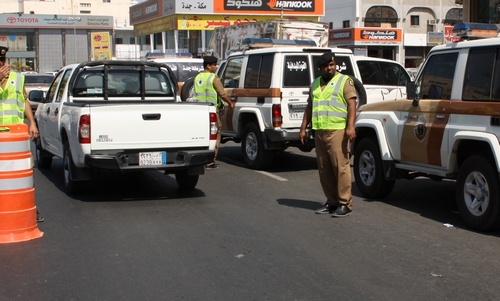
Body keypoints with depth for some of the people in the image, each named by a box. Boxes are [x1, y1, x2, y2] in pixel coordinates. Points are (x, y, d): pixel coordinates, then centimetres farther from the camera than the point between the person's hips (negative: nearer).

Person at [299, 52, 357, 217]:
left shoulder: (344, 81, 2)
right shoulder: (315, 84, 20)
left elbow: (352, 104, -7)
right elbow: (309, 107, 23)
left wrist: (350, 126, -18)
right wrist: (303, 128, 17)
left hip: (337, 131, -6)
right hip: (319, 131, 6)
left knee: (341, 167, -8)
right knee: (324, 169, 8)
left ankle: (345, 204, -4)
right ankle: (331, 201, 17)